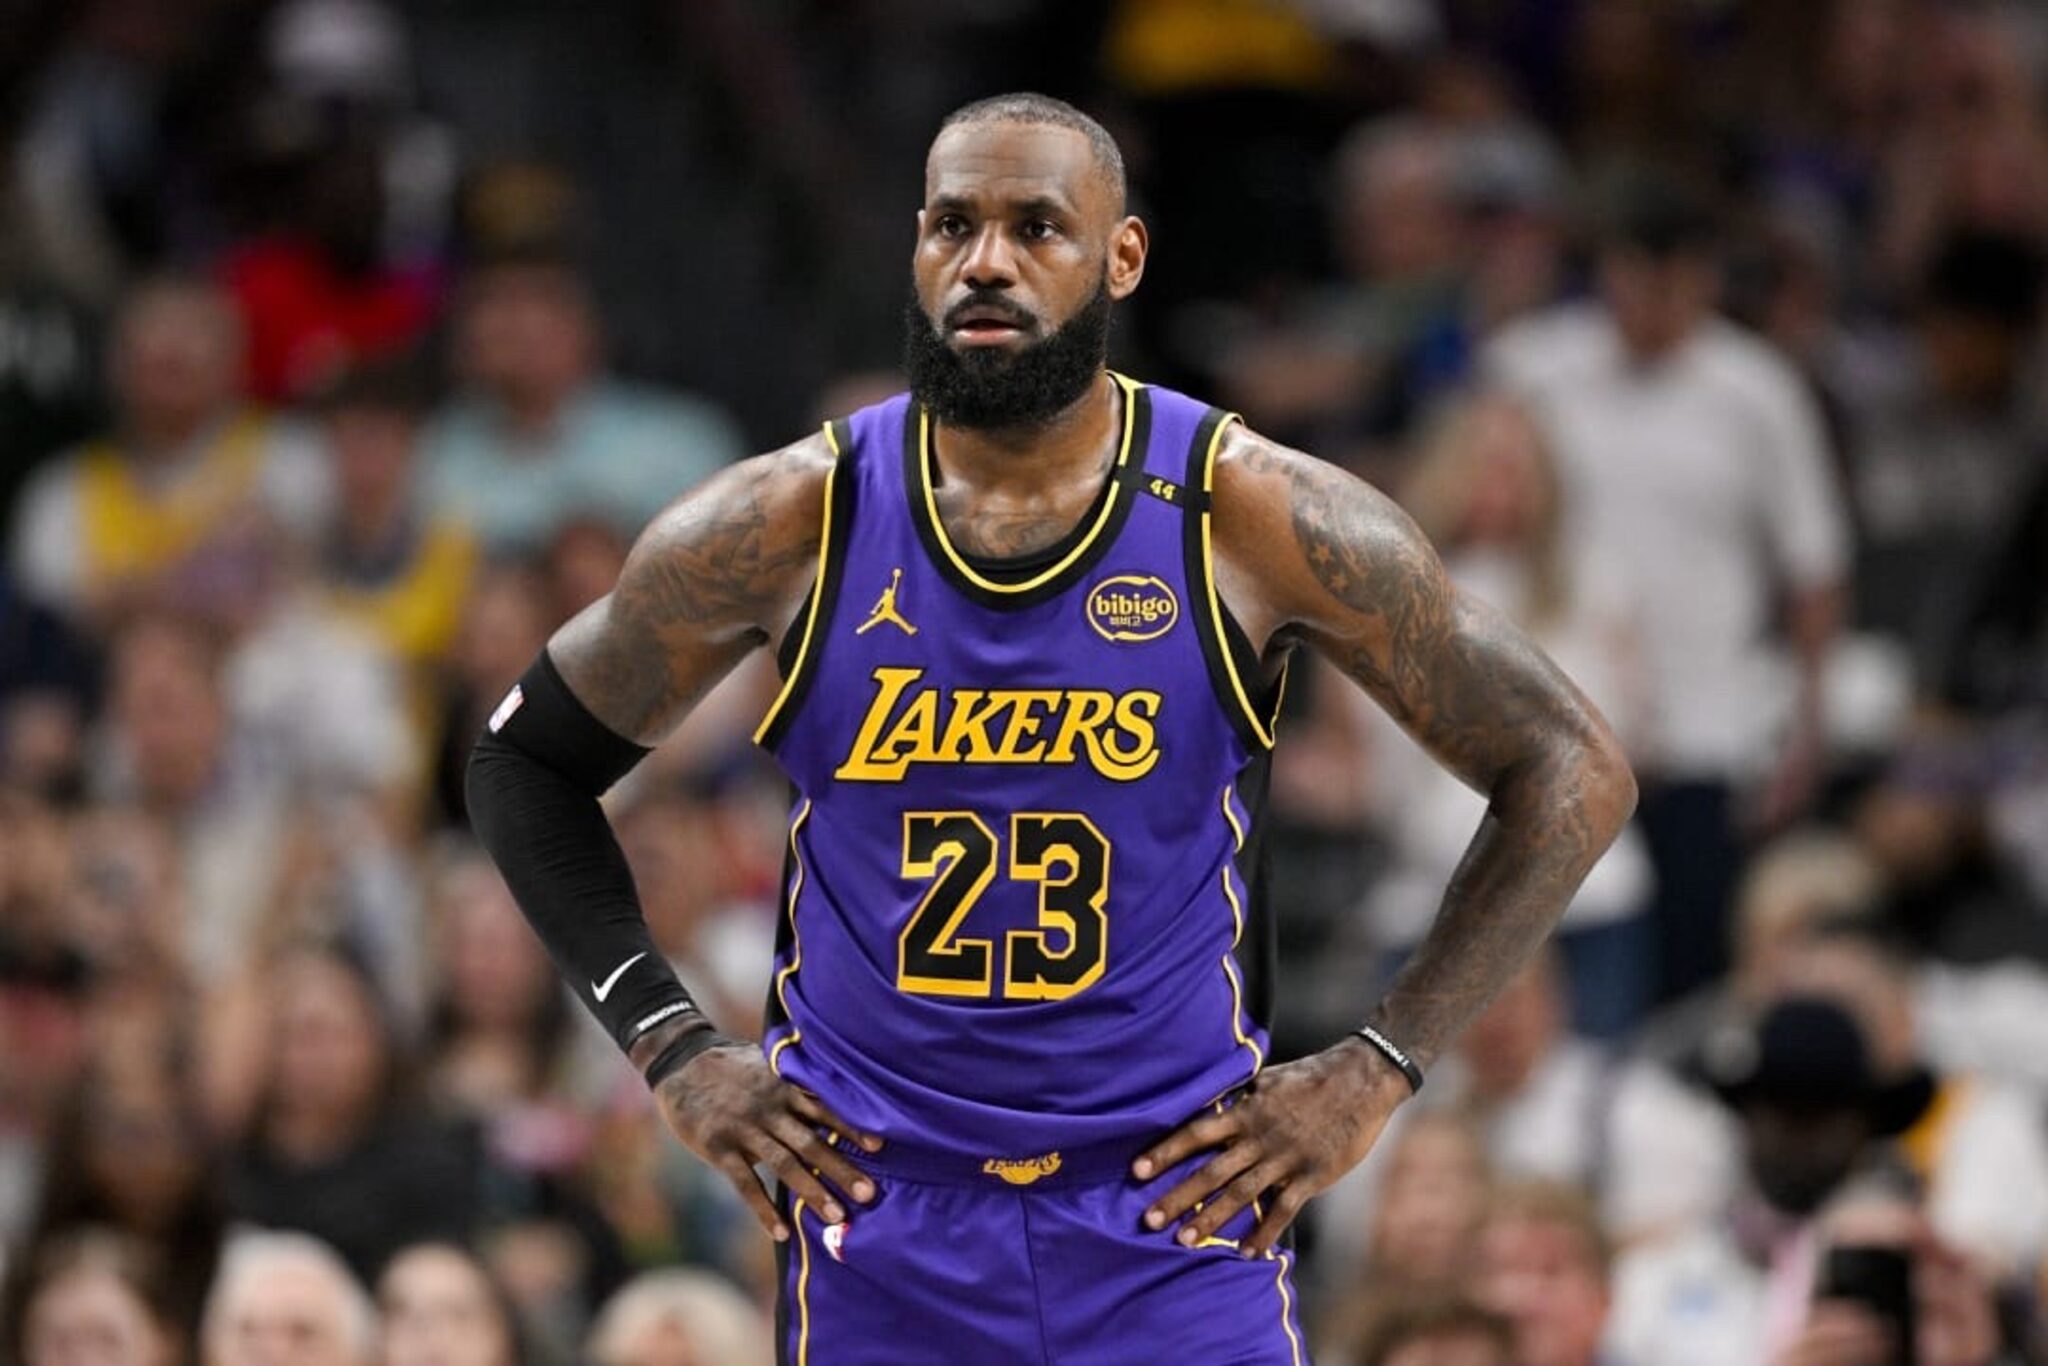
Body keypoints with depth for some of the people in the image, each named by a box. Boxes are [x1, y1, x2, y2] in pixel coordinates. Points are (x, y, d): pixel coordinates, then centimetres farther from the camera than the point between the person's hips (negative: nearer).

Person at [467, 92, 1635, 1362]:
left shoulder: (1255, 518, -7)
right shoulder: (786, 527, -3)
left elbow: (1575, 770, 1)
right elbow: (525, 764, 12)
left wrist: (1376, 1072, -4)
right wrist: (675, 1047, 3)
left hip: (1179, 1220, -1)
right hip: (880, 1227, 1)